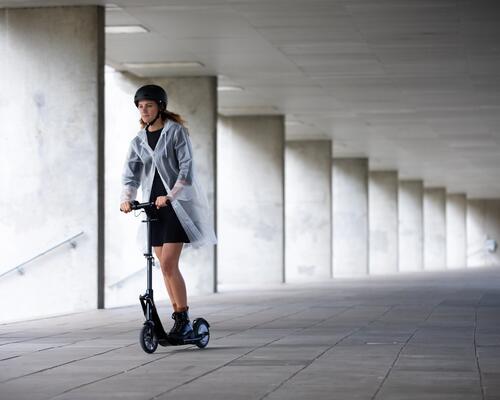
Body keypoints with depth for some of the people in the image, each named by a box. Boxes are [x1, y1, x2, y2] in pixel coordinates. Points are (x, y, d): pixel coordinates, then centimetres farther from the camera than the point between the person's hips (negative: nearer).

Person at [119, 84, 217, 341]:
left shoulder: (176, 131, -4)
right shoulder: (138, 141, 11)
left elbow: (186, 167, -12)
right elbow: (131, 173, 3)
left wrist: (170, 196, -25)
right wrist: (126, 198, -16)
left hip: (176, 204, -6)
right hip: (153, 205, 6)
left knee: (168, 264, -15)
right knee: (165, 266, 6)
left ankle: (183, 320, -9)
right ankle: (179, 319, 13)